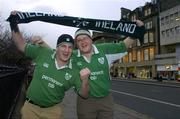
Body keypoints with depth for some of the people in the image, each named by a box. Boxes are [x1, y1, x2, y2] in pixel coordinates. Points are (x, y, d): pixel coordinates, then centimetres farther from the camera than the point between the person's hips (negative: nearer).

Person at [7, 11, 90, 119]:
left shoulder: (75, 72, -10)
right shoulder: (42, 53, -10)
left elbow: (84, 95, -7)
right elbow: (22, 45, 0)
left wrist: (85, 80, -26)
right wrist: (14, 26, -11)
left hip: (53, 110, 1)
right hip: (31, 107, 0)